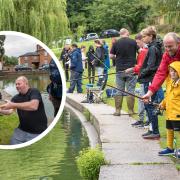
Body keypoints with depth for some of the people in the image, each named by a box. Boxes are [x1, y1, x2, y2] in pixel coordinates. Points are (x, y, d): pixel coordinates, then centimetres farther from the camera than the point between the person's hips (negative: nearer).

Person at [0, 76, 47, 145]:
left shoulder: (34, 92, -11)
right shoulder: (16, 98, 6)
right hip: (22, 130, 6)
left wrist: (13, 105, -29)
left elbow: (33, 106, -30)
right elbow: (9, 111, -5)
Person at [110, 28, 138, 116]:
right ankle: (130, 111, 5)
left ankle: (118, 110, 8)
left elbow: (111, 56, 1)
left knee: (119, 91, 8)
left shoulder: (116, 43, -1)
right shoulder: (133, 42, -4)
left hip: (119, 70, 1)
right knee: (130, 91, 4)